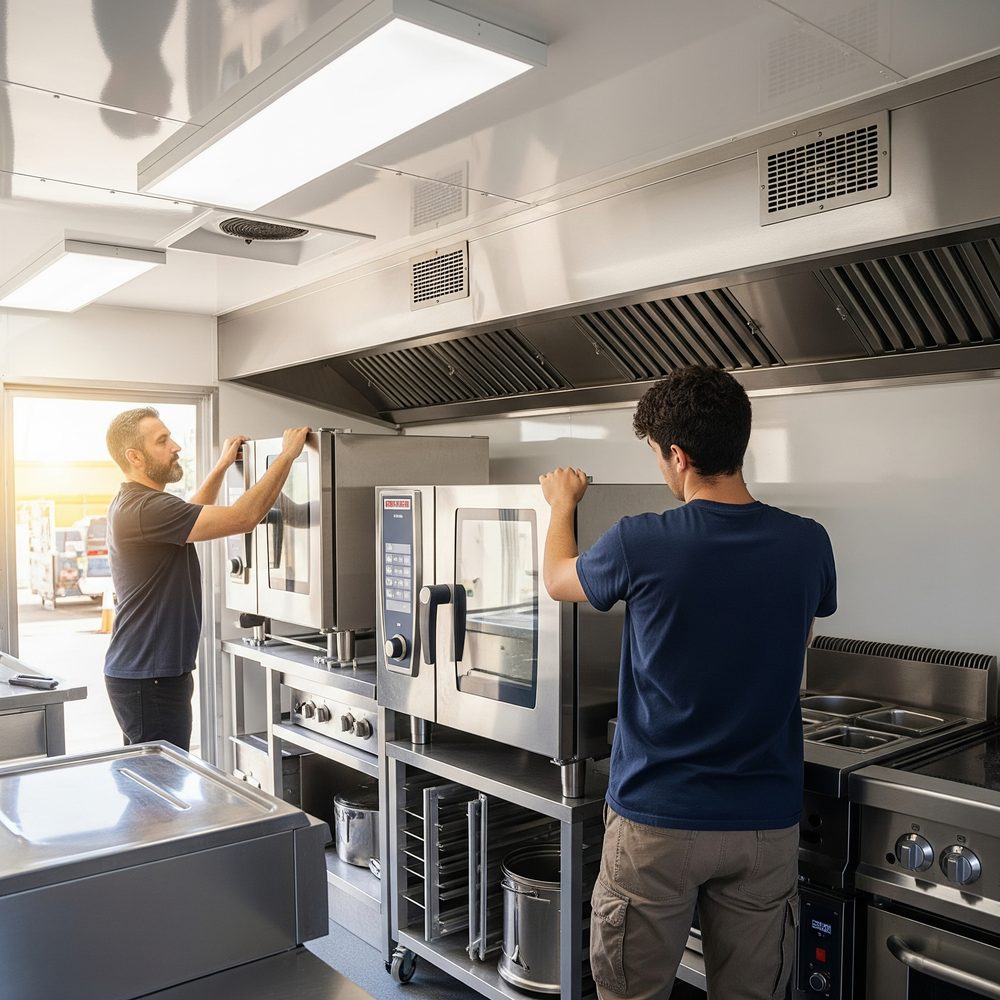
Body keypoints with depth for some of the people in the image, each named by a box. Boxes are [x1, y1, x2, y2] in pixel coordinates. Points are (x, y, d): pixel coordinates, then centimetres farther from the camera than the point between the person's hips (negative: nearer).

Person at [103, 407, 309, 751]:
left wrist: (222, 466, 26)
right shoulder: (145, 508, -21)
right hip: (148, 680, -11)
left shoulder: (129, 504, 13)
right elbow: (242, 518, -26)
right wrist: (287, 454, -18)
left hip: (152, 672, 11)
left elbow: (188, 518, 32)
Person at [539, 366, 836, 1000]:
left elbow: (558, 579, 5)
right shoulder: (808, 545, -7)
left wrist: (563, 505, 24)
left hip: (656, 820, -3)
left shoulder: (639, 545, -18)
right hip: (767, 824, 3)